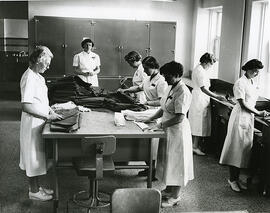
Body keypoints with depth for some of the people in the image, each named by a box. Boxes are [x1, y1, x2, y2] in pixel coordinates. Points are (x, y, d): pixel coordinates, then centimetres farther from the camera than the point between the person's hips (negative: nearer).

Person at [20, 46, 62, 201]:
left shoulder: (37, 76, 10)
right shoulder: (29, 77, -20)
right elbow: (26, 106, -26)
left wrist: (50, 110, 7)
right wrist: (47, 116, -23)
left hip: (40, 122, 9)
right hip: (33, 123, -9)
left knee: (37, 157, 18)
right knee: (33, 157, 3)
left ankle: (37, 186, 30)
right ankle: (34, 191, 16)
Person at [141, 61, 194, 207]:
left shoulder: (183, 92, -22)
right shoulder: (170, 88, 7)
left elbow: (179, 118, -26)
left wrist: (159, 126, -23)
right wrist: (150, 119, 7)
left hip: (178, 131, -9)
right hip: (168, 130, 9)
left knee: (175, 162, 3)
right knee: (168, 161, 19)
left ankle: (175, 196, 17)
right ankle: (169, 189, 35)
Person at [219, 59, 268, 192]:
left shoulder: (252, 83, 11)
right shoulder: (240, 83, -13)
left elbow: (251, 101, 14)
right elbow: (242, 104, -17)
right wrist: (258, 113, -16)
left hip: (249, 118, 8)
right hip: (240, 118, -8)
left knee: (245, 148, 10)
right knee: (236, 148, -1)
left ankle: (237, 178, 21)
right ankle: (232, 179, 10)